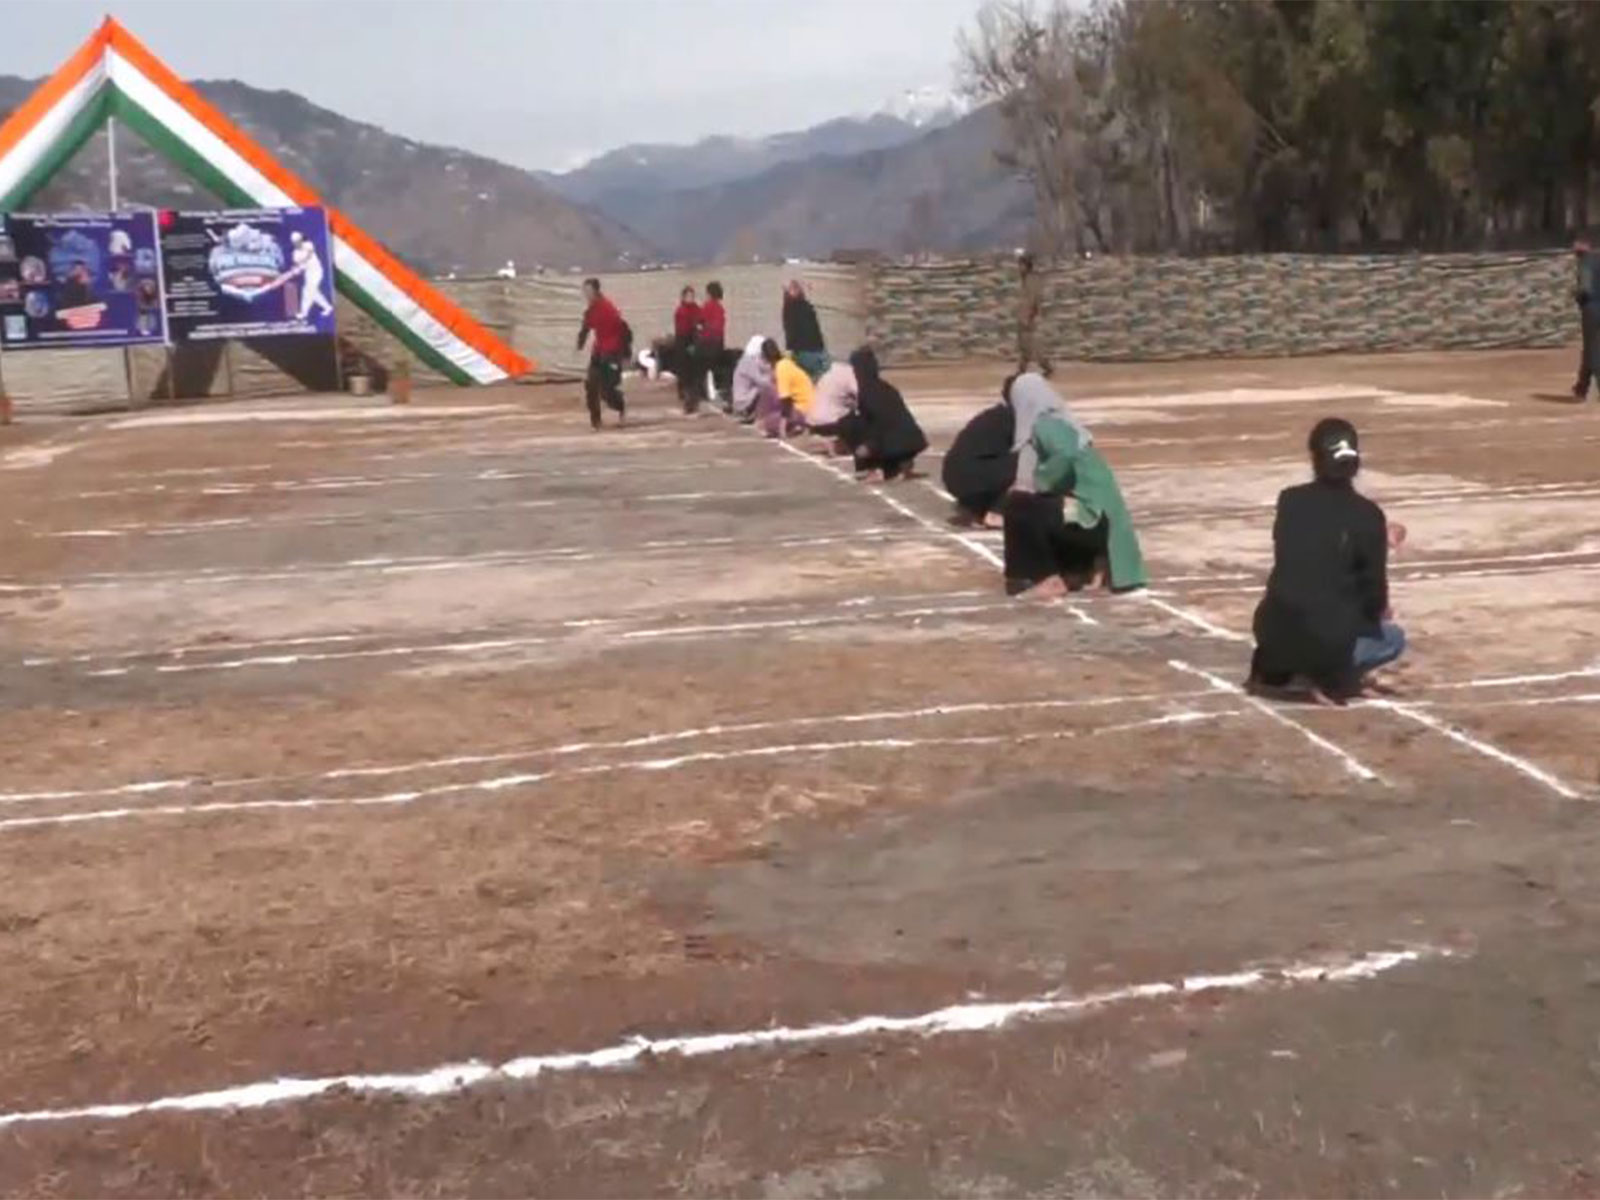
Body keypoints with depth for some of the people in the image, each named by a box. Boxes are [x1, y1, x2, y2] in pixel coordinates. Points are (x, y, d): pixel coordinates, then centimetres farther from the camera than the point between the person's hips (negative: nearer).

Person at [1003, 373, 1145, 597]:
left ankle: (1048, 579, -7)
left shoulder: (1045, 425, -13)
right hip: (1095, 516, 10)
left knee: (1017, 506, -14)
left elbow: (1066, 458, -30)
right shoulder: (1058, 423, 15)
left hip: (1090, 516, -10)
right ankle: (1087, 566, 18)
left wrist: (1037, 482, -16)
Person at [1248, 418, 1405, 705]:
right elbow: (1373, 590, -4)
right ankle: (1332, 681, -1)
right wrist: (1379, 612, 19)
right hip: (1327, 641, -5)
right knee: (1393, 638, 24)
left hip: (1274, 634, 5)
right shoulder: (1366, 514, -7)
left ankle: (1270, 672, 20)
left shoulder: (1289, 500, 5)